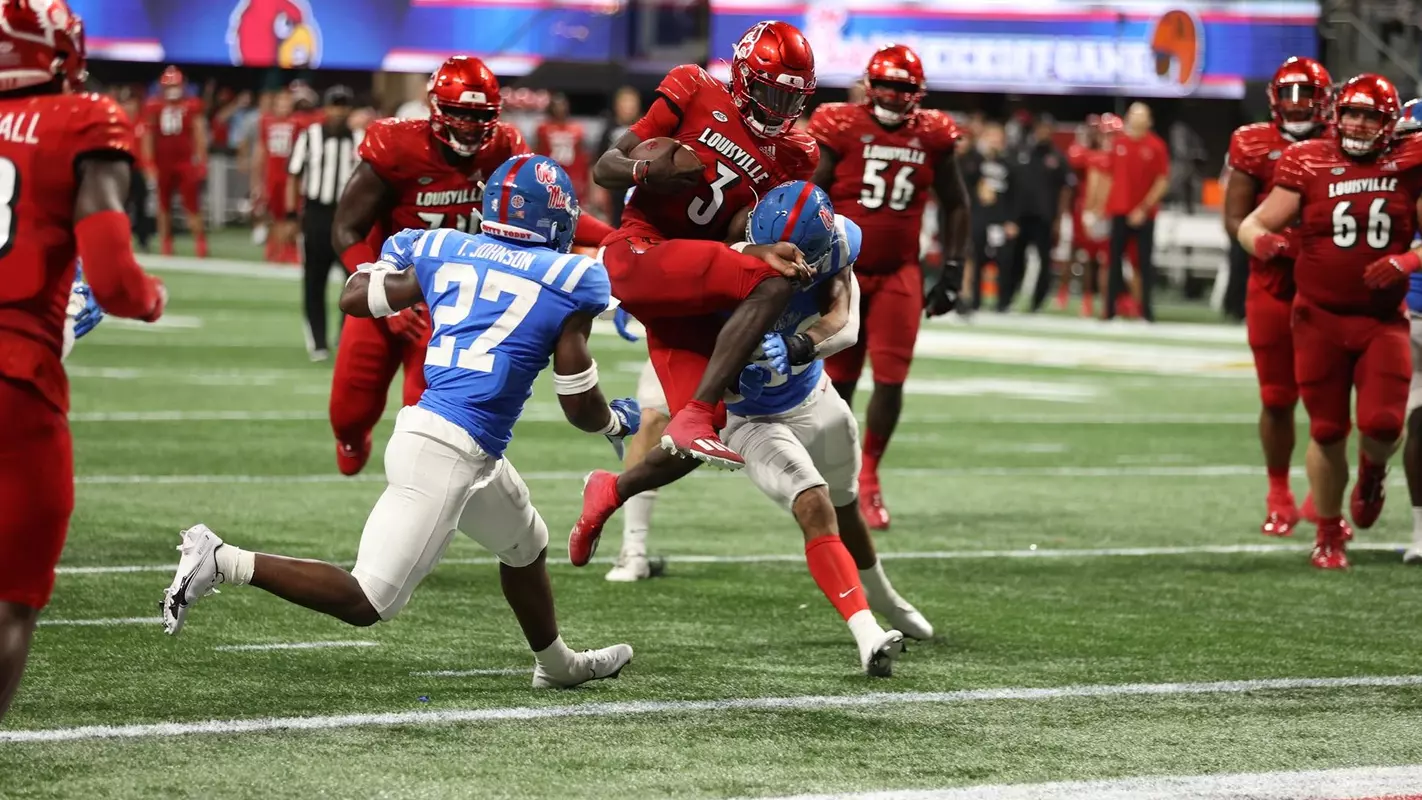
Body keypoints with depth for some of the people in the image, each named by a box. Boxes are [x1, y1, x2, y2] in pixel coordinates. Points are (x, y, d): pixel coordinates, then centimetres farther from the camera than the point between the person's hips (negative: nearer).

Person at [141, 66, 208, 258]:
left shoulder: (192, 106, -3)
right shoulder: (154, 108, 1)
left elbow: (199, 134, -1)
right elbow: (148, 138, 4)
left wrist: (201, 160, -7)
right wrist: (149, 164, -1)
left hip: (186, 161, -2)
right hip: (163, 163, 2)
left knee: (191, 203, -6)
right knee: (164, 204, 10)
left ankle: (200, 242, -2)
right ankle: (165, 242, 18)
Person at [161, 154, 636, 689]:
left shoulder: (448, 251, 11)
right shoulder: (569, 281, -3)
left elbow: (354, 298, 20)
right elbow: (581, 408, 1)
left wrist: (392, 258, 39)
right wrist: (616, 422, 23)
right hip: (450, 450, -8)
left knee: (526, 546, 32)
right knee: (366, 602, -5)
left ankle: (558, 664, 52)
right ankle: (221, 561, -14)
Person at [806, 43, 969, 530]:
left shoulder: (932, 136, 0)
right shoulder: (840, 128, -10)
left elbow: (954, 204, 13)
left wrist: (953, 269, 8)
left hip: (898, 275, 2)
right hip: (842, 271, -2)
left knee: (891, 380, -6)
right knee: (838, 381, 5)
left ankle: (868, 478, 10)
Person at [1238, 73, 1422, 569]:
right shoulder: (1309, 165, -3)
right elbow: (1253, 223, -1)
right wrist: (1259, 240, -24)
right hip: (1320, 319, 0)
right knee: (1328, 431, 3)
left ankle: (1373, 471, 24)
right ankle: (1329, 534, 22)